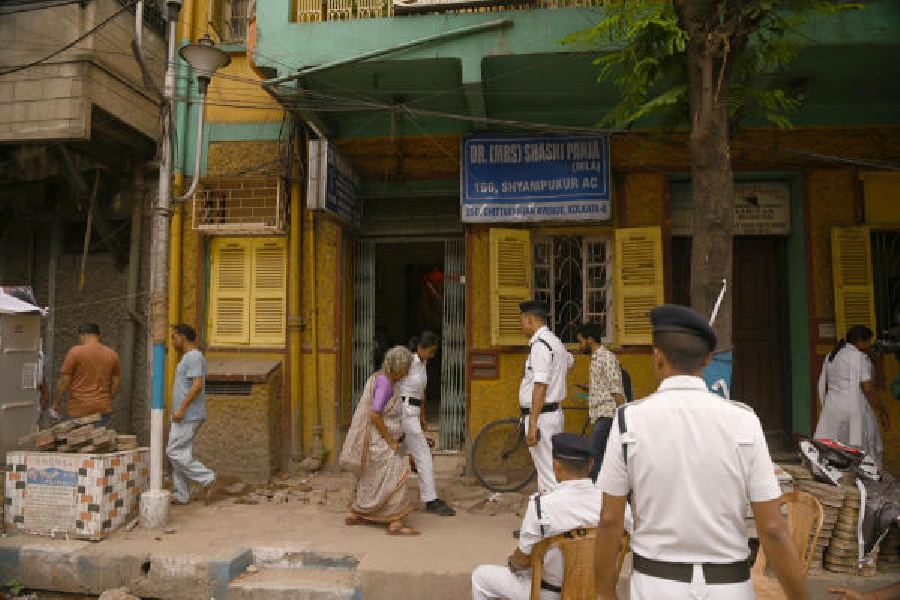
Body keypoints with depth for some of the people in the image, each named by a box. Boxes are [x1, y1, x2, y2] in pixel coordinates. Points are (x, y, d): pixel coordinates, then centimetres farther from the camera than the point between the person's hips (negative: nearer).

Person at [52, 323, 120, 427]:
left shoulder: (75, 351, -5)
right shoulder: (112, 354, 6)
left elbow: (64, 381, -5)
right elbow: (115, 384, 10)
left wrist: (56, 404, 6)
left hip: (79, 410, -3)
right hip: (103, 410, 4)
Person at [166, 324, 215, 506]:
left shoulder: (194, 357, -15)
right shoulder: (190, 358, 18)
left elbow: (197, 385, -24)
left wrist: (181, 408, -25)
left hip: (188, 416, -10)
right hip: (185, 416, 10)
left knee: (174, 452, -8)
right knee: (180, 454, 9)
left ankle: (207, 479, -3)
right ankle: (181, 496, 13)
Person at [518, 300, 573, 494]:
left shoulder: (540, 344, -17)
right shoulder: (555, 342, 15)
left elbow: (540, 387, -23)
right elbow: (569, 360, 38)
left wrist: (532, 425, -24)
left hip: (541, 415, -10)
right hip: (554, 412, 10)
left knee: (548, 476, -7)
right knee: (548, 472, 16)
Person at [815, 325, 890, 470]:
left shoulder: (831, 356, 14)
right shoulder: (860, 357, -8)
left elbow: (822, 387, 15)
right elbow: (868, 389, -13)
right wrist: (883, 412, -5)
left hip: (832, 409, 6)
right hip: (854, 409, -6)